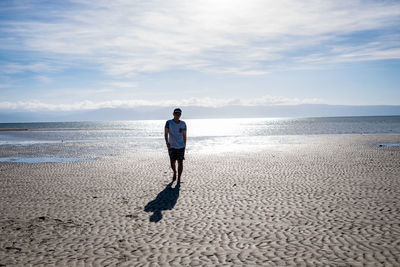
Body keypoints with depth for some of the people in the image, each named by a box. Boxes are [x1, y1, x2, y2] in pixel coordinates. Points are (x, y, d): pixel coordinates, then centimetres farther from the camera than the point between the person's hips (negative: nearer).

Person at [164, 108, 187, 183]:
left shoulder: (183, 123, 2)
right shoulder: (168, 122, -6)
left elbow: (184, 135, 9)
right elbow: (166, 133, -15)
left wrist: (184, 146, 10)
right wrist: (167, 142, -31)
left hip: (181, 147, 1)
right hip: (172, 147, -1)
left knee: (180, 163, -4)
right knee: (172, 164, 6)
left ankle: (179, 179, 6)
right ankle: (174, 173, 38)